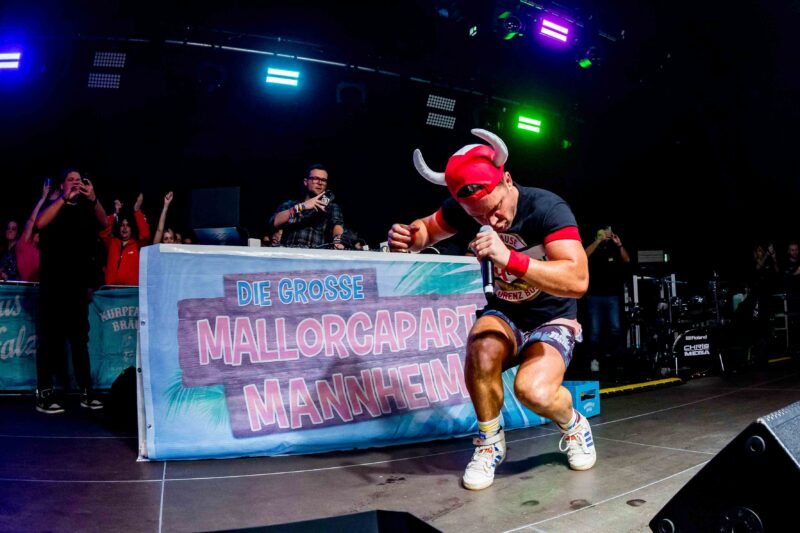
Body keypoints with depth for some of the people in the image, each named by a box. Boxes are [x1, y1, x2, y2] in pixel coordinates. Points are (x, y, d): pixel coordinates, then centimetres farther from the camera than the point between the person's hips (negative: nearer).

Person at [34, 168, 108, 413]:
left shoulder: (86, 209, 13)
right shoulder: (54, 206, 4)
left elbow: (104, 224, -5)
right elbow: (40, 224, -16)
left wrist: (92, 198, -19)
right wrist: (64, 198, -19)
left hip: (78, 283, 3)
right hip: (53, 283, -3)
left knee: (80, 338, 6)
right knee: (50, 337, -4)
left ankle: (86, 392, 8)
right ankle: (44, 393, -2)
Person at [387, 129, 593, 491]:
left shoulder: (547, 208, -25)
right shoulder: (463, 208, -11)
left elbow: (578, 280, -36)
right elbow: (428, 229, 7)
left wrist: (509, 258, -47)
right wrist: (408, 236, -18)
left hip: (552, 321, -3)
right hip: (504, 313, 3)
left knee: (534, 391, -31)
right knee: (482, 347, -33)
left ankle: (573, 426, 8)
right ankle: (490, 442, -6)